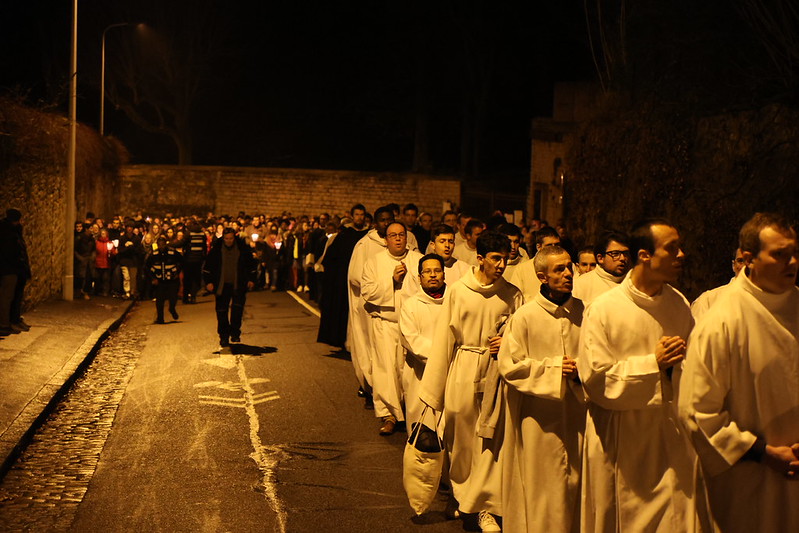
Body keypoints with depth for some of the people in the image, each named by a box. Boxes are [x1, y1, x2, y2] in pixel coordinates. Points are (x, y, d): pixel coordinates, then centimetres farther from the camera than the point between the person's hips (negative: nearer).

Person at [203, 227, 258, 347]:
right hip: (222, 286, 1)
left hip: (238, 285, -1)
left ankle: (235, 332, -3)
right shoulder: (216, 249, -2)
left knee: (238, 307, -16)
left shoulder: (242, 248, -1)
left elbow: (252, 264, 11)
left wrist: (251, 279, 8)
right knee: (222, 311, 3)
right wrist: (208, 281, 1)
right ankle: (224, 337, 14)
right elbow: (208, 266, 6)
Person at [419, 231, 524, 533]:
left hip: (496, 372, 1)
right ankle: (461, 495, 32)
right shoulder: (457, 291, -2)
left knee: (490, 441, 2)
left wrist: (509, 343, -9)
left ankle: (484, 506, 17)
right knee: (460, 437, 8)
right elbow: (443, 339, 0)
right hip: (462, 371, -1)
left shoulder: (513, 295, 2)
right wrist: (433, 388, 1)